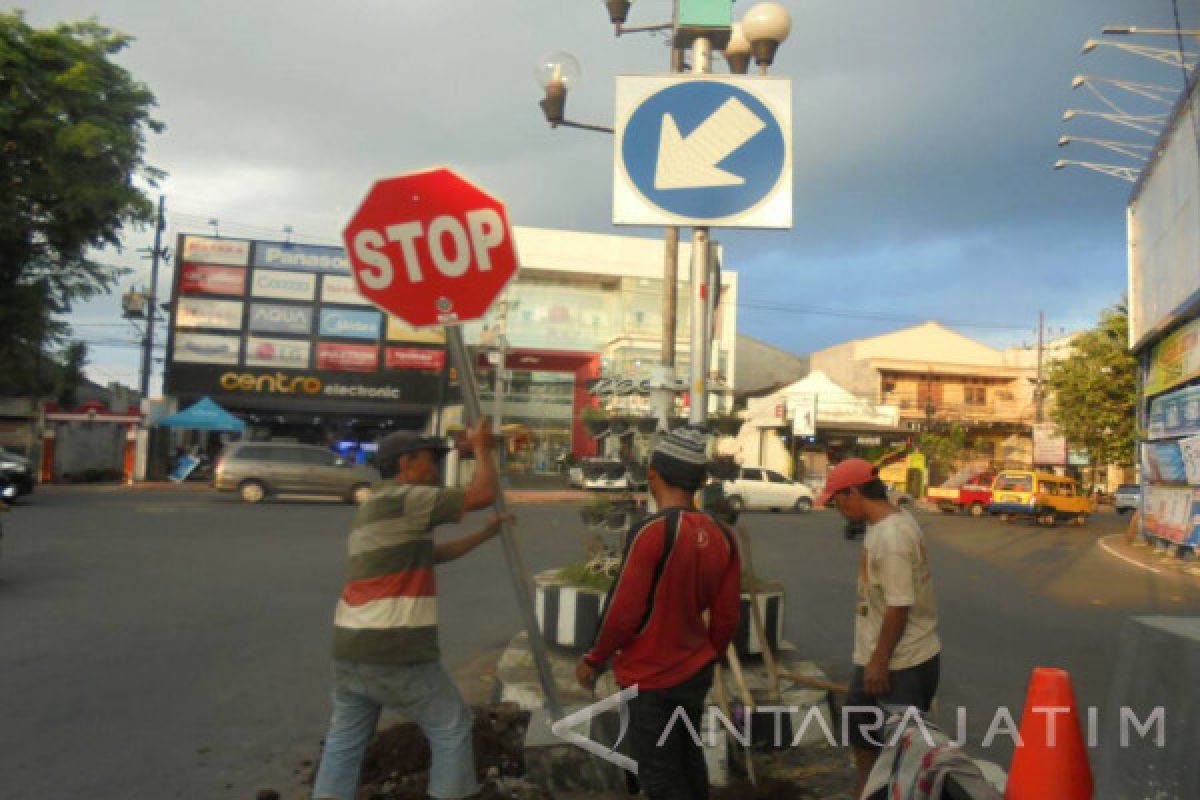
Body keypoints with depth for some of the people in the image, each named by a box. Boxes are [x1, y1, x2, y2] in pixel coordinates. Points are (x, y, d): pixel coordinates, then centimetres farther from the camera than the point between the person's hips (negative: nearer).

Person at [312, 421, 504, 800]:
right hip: (396, 655, -9)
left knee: (344, 738, 19)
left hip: (350, 651, 9)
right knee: (452, 727, 9)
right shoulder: (404, 499, -12)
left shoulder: (373, 507, 18)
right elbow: (482, 494, -14)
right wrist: (482, 448, 1)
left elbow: (433, 553, 24)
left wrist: (487, 532, 22)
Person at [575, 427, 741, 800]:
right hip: (695, 672, 6)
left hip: (651, 679, -6)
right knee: (688, 760, 24)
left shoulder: (653, 531, -23)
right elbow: (726, 616, 1)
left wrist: (594, 660, -5)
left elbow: (625, 611, -20)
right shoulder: (721, 536, -4)